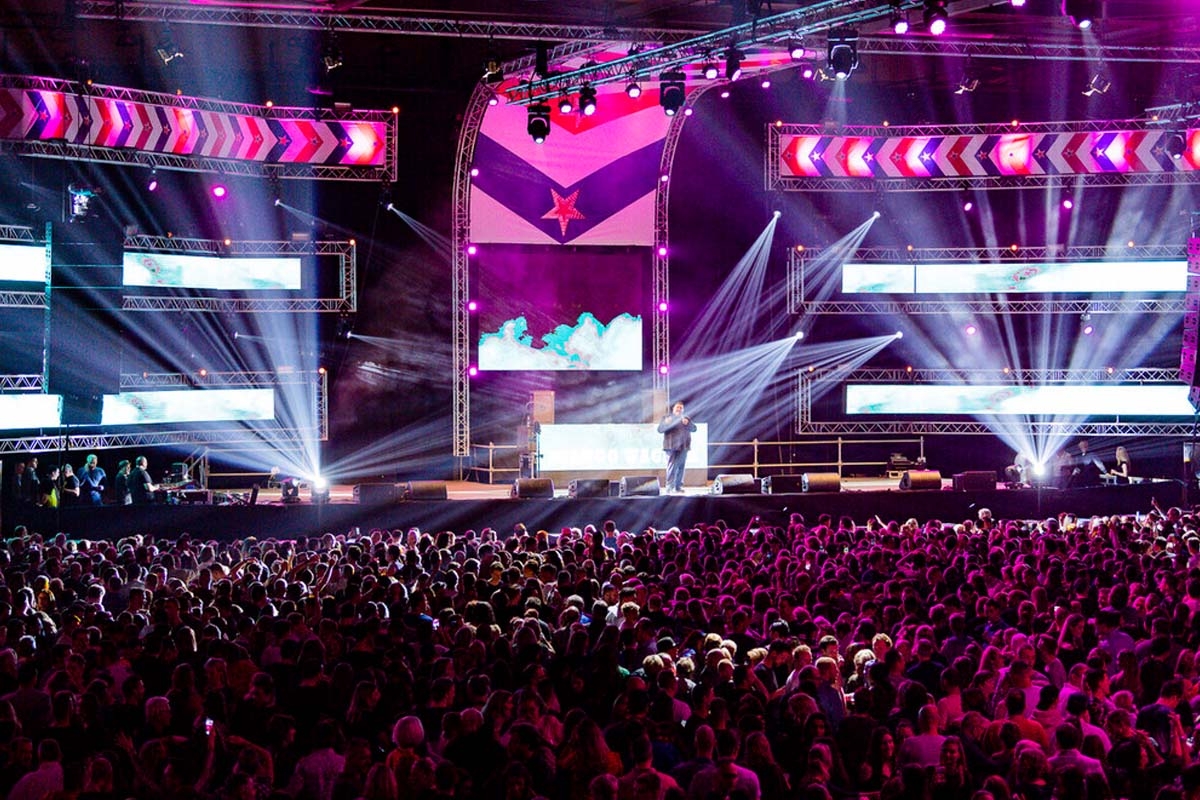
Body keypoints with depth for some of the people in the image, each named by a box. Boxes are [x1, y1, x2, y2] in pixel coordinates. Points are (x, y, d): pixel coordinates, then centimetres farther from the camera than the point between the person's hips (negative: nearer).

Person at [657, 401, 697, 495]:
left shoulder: (686, 419, 18)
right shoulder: (667, 418, 9)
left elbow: (694, 429, 6)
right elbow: (660, 430, -1)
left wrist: (687, 423, -14)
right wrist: (667, 423, -20)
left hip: (683, 447, 4)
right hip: (671, 447, -4)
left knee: (681, 467, 3)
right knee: (672, 467, -11)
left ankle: (679, 487, 8)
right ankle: (670, 488, -13)